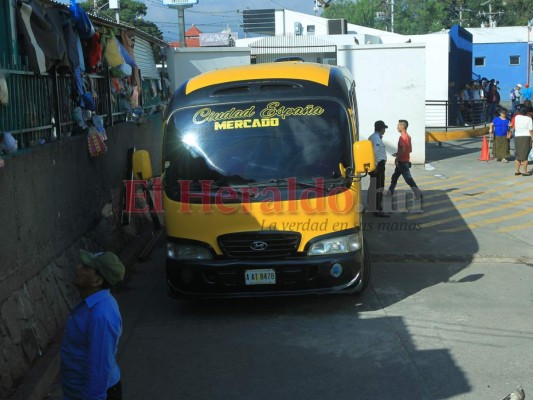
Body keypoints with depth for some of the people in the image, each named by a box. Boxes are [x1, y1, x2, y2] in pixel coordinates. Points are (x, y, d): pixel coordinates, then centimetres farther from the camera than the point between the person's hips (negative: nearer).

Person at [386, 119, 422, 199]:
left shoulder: (402, 137, -19)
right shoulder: (408, 136, 11)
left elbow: (403, 150, -28)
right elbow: (410, 150, 16)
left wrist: (397, 158, -16)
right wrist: (398, 154, 17)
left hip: (402, 162, -10)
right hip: (405, 160, 10)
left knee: (408, 178, -7)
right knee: (394, 176, 17)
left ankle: (418, 194, -6)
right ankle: (390, 192, 26)